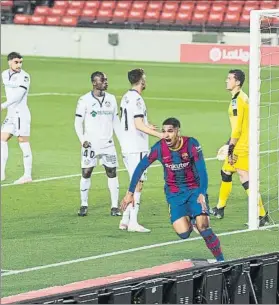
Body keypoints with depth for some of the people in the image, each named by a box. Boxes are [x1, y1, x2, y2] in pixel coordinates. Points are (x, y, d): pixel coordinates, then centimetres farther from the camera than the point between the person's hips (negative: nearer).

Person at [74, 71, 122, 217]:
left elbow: (116, 122, 15)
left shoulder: (111, 99, 8)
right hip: (91, 144, -3)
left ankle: (115, 206, 6)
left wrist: (122, 140, 10)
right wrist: (82, 140, -14)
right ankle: (84, 205, 10)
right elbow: (78, 122, -2)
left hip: (108, 143, 3)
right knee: (86, 173, -2)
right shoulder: (85, 100, -4)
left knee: (112, 173, 0)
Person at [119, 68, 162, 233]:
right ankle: (133, 222, -7)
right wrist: (159, 134, -23)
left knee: (134, 183, 16)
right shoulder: (137, 99, -15)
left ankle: (125, 220, 15)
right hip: (137, 149, -9)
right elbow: (139, 125, -22)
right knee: (137, 184, -6)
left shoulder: (126, 97, 13)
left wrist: (146, 126, 32)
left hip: (127, 147, 9)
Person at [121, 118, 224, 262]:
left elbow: (202, 170, -19)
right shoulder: (159, 147, -13)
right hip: (174, 194, 2)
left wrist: (202, 194, -32)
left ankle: (220, 260, -3)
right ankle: (188, 220, 22)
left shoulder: (191, 144, -17)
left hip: (195, 190, -2)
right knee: (183, 233, -15)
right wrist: (130, 193, -3)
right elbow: (141, 168, -3)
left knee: (202, 227, -21)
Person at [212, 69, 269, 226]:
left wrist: (231, 148, -19)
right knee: (225, 173, 22)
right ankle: (220, 209, 35)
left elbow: (237, 128, -21)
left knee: (245, 179, -11)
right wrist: (230, 144, 25)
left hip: (241, 148, -11)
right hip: (238, 147, 11)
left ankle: (262, 216, -13)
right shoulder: (241, 98, 13)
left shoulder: (237, 101, -18)